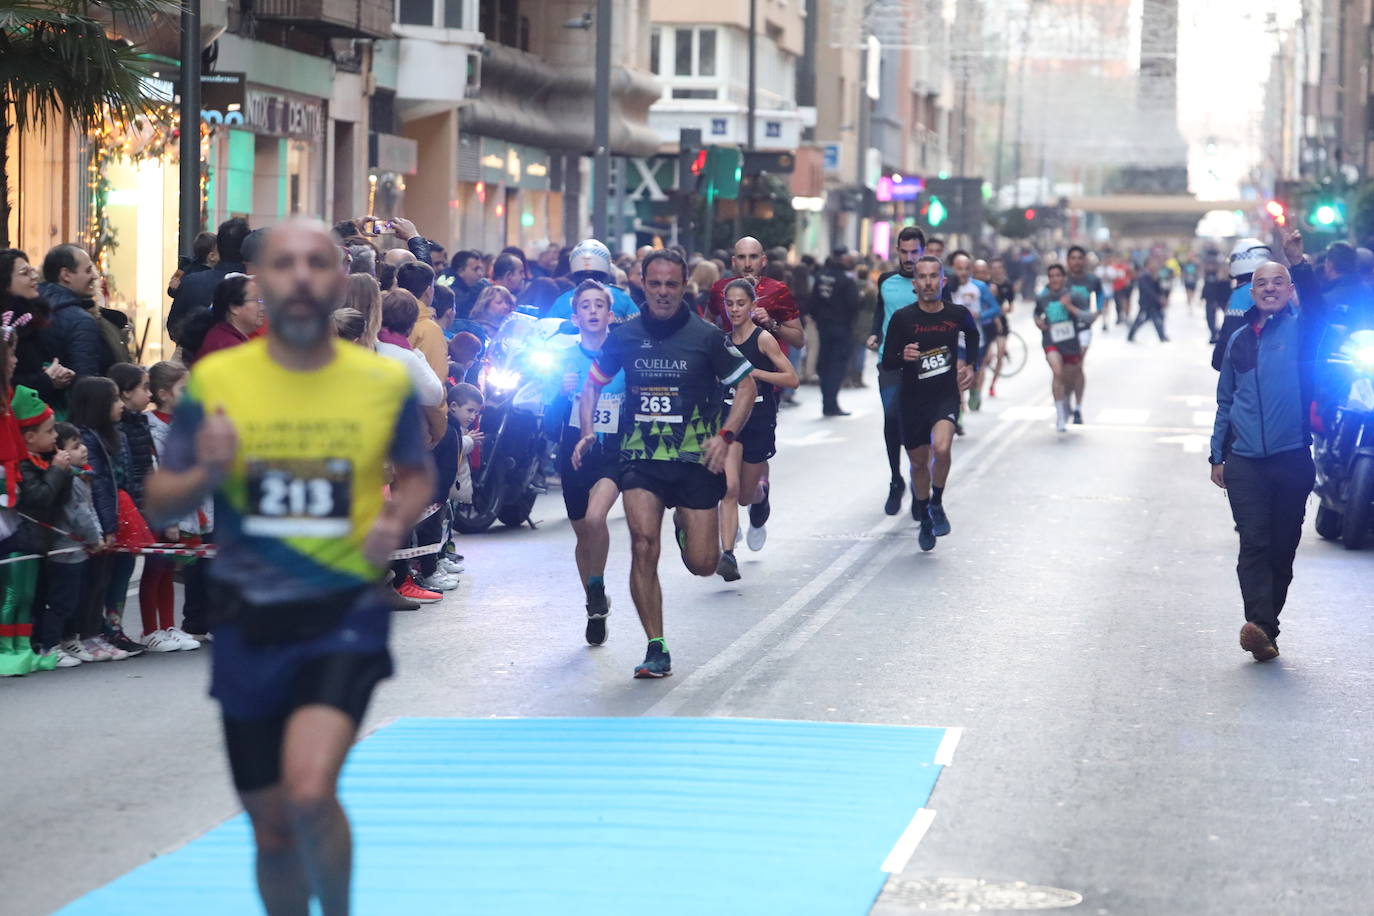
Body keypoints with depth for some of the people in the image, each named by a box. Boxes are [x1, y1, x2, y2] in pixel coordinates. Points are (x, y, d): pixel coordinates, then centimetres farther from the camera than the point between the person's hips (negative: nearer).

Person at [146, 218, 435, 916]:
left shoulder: (385, 381, -2)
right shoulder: (214, 381, -2)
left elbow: (417, 475, 15)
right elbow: (160, 504, 5)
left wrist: (397, 522, -7)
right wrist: (206, 476, -17)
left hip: (345, 612, -2)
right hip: (248, 623, 2)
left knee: (310, 793, -23)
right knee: (273, 832, 11)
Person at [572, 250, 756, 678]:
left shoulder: (706, 336, -3)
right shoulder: (625, 335, 3)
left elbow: (746, 386, 4)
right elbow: (593, 382, 18)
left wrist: (725, 436, -9)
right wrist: (587, 432, 3)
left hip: (695, 459, -1)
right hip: (640, 457, 1)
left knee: (702, 564, 0)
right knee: (643, 546, -16)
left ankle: (684, 525, 37)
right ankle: (656, 649, -8)